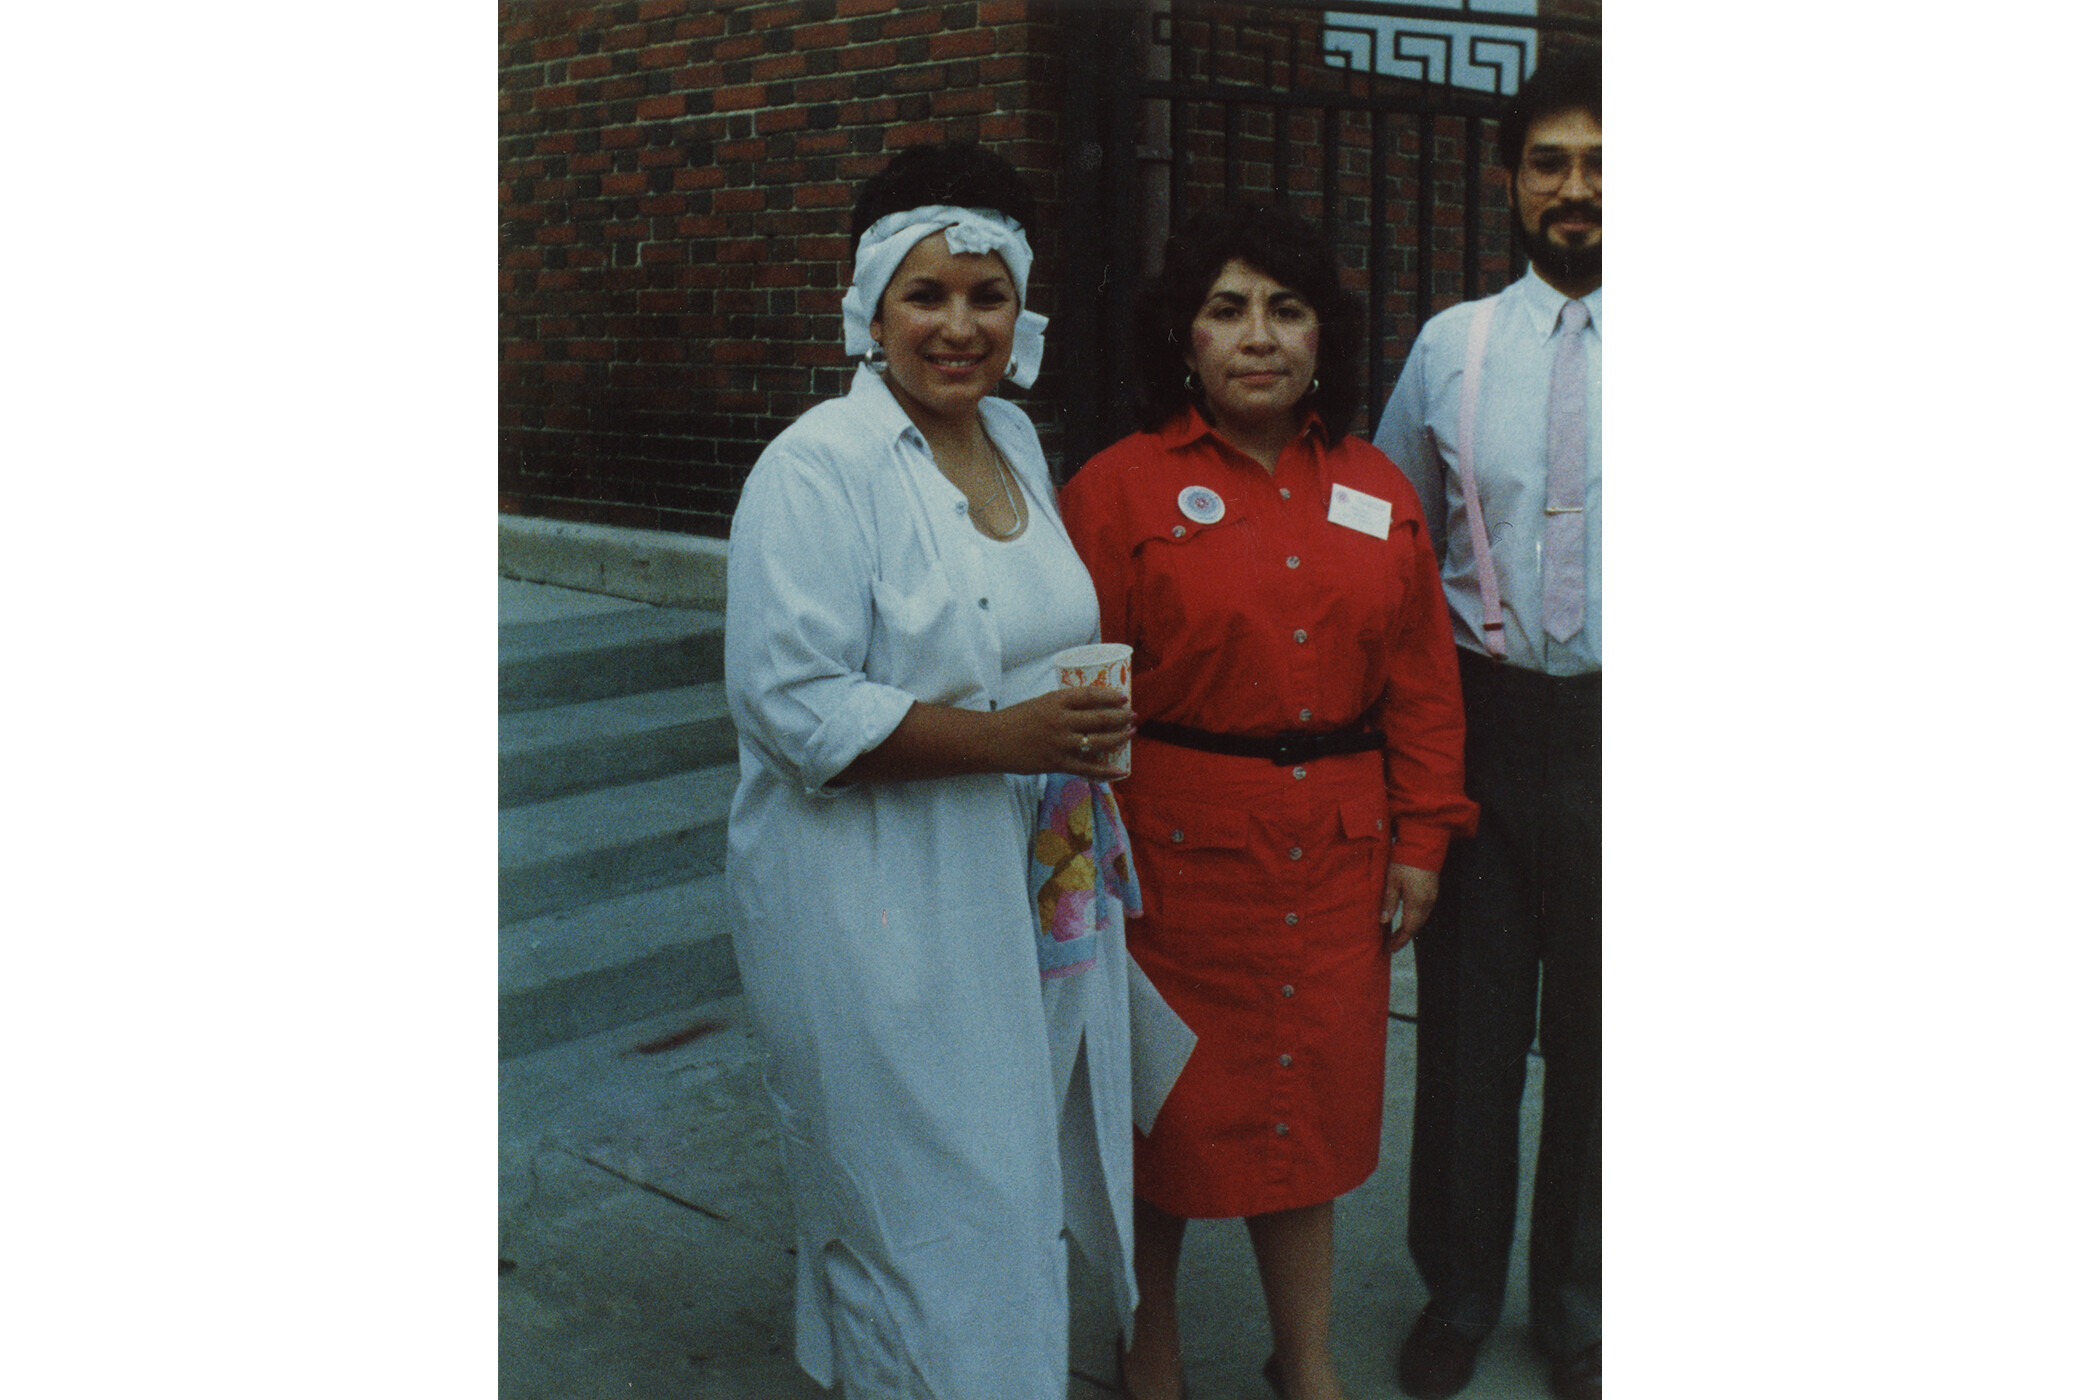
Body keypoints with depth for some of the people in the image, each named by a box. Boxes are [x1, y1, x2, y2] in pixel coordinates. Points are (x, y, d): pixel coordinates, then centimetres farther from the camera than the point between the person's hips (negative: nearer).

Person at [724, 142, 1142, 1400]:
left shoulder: (1017, 440, 10)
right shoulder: (818, 468, -14)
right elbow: (792, 704, -20)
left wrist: (1085, 727, 5)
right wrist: (998, 737, -25)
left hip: (1024, 883, 8)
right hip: (878, 911, -7)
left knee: (1018, 1188, 18)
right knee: (934, 1218, 2)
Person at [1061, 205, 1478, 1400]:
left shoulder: (1380, 494, 7)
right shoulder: (1120, 489, -5)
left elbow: (1423, 678, 9)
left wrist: (1422, 839, 5)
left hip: (1333, 854, 4)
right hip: (1175, 844, -3)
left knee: (1309, 1100, 13)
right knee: (1165, 1103, 10)